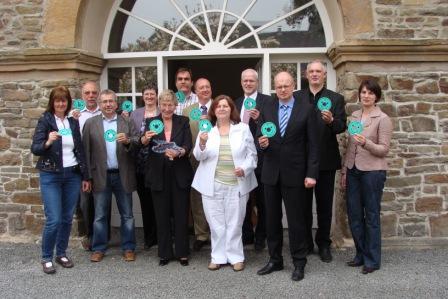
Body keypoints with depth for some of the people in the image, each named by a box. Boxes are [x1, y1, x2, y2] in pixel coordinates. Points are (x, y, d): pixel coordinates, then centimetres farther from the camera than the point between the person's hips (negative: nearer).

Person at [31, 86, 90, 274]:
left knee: (67, 218, 8)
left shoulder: (73, 122, 9)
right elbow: (35, 148, -11)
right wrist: (48, 142, -33)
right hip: (51, 176, -4)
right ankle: (46, 258, 10)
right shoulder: (45, 120, -4)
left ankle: (61, 253, 23)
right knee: (54, 220, -8)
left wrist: (85, 176, 10)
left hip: (72, 175, 4)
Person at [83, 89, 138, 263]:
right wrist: (87, 175, -5)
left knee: (127, 215, 7)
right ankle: (99, 249, 20)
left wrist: (127, 141, -23)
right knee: (100, 215, 8)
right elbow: (86, 149, 0)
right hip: (101, 176, 0)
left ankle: (128, 248, 18)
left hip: (123, 175, 1)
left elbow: (137, 144, -1)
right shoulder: (90, 123, 4)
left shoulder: (127, 122, 6)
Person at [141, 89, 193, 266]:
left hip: (180, 174, 0)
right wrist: (146, 138, -35)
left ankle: (182, 253, 17)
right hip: (158, 175, 1)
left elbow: (188, 146, -7)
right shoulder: (151, 122, 5)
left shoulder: (183, 122, 5)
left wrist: (178, 152, -28)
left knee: (181, 214, 5)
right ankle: (164, 253, 19)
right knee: (162, 215, 7)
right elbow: (143, 143, -12)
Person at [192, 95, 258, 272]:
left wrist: (245, 169, -13)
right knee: (216, 223, 6)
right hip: (212, 184, 1)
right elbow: (199, 156, 0)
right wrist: (202, 144, -20)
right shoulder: (206, 129, 5)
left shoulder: (243, 128, 4)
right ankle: (218, 257, 17)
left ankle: (236, 257, 15)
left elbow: (252, 154, 5)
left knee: (235, 223, 4)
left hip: (237, 184, -1)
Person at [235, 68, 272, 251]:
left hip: (260, 156, -5)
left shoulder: (267, 101, -5)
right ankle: (246, 234, 27)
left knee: (261, 199, 6)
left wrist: (259, 118, -26)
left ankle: (260, 237, 18)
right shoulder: (237, 103, 13)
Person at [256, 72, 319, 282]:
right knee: (272, 219, 12)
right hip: (270, 173, 4)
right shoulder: (266, 109, 7)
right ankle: (275, 260, 26)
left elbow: (313, 144, -5)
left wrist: (312, 173, -11)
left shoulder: (306, 110, -4)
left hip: (294, 173, -4)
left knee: (296, 220, 4)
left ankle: (299, 263, 17)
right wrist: (262, 143, -18)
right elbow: (259, 137, 7)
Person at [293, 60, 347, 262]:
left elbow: (342, 126, -7)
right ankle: (305, 243, 24)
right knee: (303, 204, 11)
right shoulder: (296, 97, 6)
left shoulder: (336, 98, 2)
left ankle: (323, 244, 21)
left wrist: (331, 120, -27)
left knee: (324, 204, 8)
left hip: (326, 159, -1)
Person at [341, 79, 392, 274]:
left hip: (372, 171, -6)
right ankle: (361, 254, 26)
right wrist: (344, 170, 13)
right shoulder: (354, 116, 10)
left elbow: (384, 149, -9)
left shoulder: (383, 119, -7)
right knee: (354, 214, 10)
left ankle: (373, 260, 16)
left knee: (371, 215, 3)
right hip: (353, 170, 6)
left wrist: (366, 143, -26)